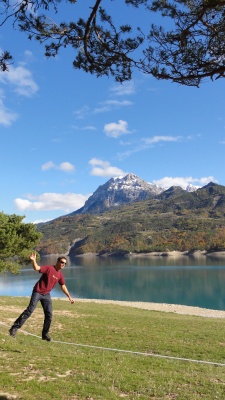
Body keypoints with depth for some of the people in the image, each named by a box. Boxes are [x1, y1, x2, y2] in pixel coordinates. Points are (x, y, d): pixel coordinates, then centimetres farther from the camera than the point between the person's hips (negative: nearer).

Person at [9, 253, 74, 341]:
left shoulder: (60, 275, 5)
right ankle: (14, 328, -7)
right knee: (30, 310, -15)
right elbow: (36, 268, -28)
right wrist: (33, 260, -47)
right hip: (37, 292, -6)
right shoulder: (49, 268, -14)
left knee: (49, 315, 3)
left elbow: (63, 286, 17)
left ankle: (45, 334, 18)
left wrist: (69, 297, 17)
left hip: (47, 295, 6)